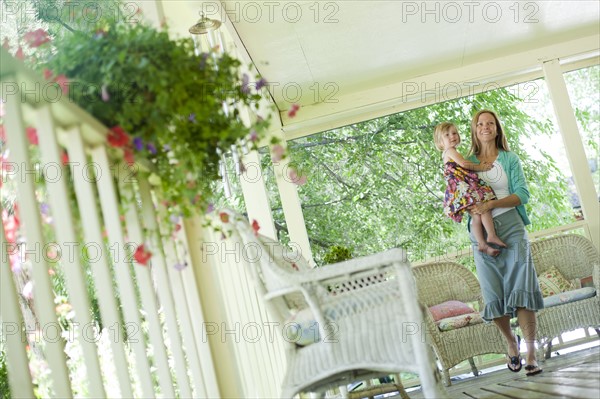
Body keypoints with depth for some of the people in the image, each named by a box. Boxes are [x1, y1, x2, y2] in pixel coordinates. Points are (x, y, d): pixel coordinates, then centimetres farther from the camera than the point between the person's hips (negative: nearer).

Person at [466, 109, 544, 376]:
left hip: (511, 226, -1)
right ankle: (511, 343, 22)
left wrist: (491, 204, -16)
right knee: (493, 293, 0)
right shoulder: (467, 162, 11)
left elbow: (522, 194, -1)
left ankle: (531, 353, -11)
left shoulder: (510, 159, 9)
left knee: (520, 287, -11)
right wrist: (472, 208, -12)